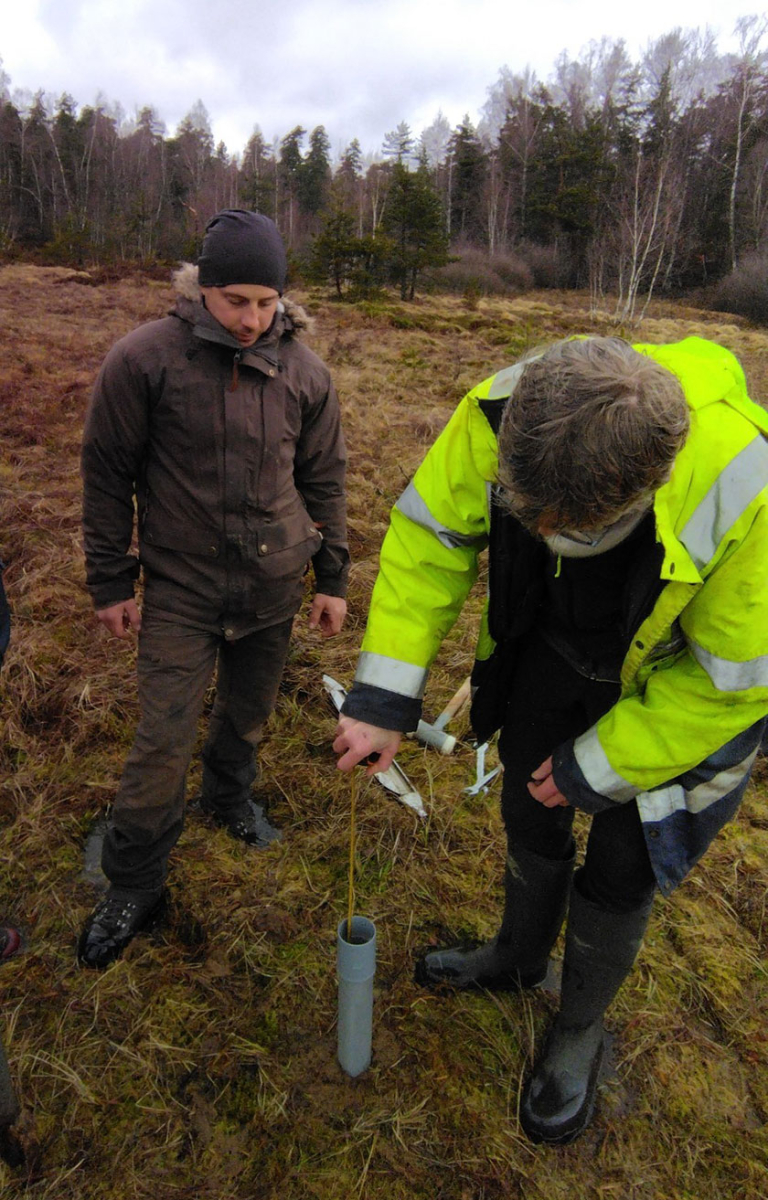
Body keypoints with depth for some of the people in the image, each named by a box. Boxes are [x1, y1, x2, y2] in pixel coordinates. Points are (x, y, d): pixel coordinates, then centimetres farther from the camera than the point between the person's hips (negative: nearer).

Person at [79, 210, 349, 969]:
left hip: (272, 586, 3)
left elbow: (323, 479, 7)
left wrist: (332, 578, 8)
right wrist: (110, 582, -1)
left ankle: (229, 798, 50)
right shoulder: (143, 359, -11)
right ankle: (133, 885, 21)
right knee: (163, 742, -1)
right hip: (181, 590, -3)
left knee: (248, 715, 19)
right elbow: (108, 475, -3)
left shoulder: (303, 371, -1)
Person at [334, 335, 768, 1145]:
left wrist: (595, 768, -17)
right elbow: (428, 537, -18)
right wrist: (384, 698, -22)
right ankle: (519, 957, 54)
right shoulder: (499, 417, -31)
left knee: (619, 874, 10)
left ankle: (579, 1029, 43)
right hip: (553, 646, 4)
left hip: (672, 689, -3)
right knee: (530, 816, 22)